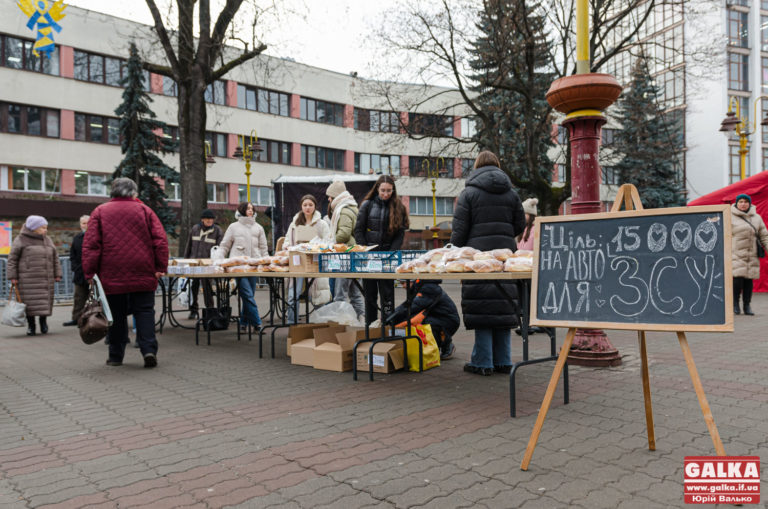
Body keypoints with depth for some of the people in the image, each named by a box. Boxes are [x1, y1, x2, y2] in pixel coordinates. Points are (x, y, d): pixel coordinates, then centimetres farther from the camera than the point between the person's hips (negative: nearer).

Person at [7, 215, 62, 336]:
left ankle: (43, 321, 23)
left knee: (45, 302, 2)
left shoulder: (47, 240, 14)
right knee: (30, 302, -2)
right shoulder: (21, 240, 0)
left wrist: (57, 274, 11)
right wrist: (12, 276, -4)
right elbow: (12, 258, 0)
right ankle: (30, 325, 12)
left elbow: (55, 258, 17)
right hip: (27, 279, -4)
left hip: (45, 278, 4)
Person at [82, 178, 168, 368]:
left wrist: (89, 273, 0)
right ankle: (149, 350, -10)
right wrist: (161, 267, 0)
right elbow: (161, 240, -2)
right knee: (144, 311, 3)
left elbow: (90, 245, -1)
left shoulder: (100, 212, 6)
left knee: (117, 315, 10)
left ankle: (116, 355, 16)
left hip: (112, 276, 1)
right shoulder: (145, 210, 5)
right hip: (143, 274, -1)